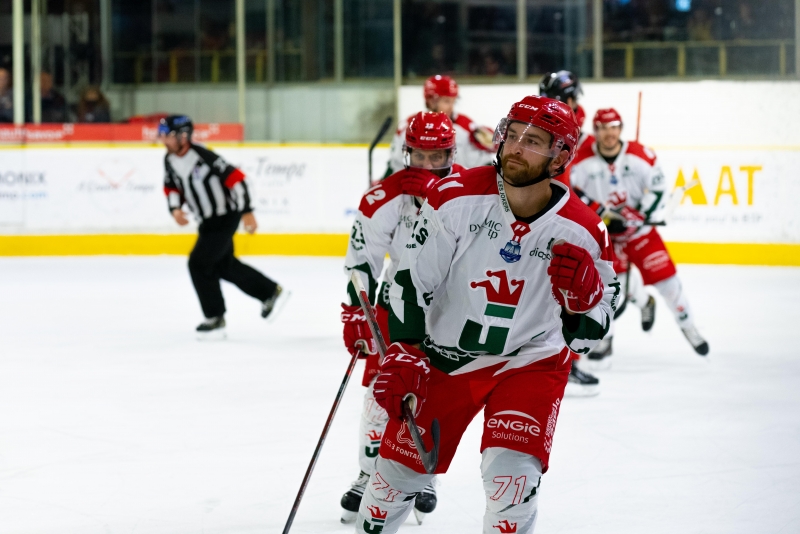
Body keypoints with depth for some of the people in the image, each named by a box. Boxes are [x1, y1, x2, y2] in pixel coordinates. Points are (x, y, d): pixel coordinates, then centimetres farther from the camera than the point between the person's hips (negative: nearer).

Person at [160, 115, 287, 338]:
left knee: (199, 263, -14)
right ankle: (272, 292, 35)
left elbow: (235, 178, -24)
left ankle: (215, 318, -2)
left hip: (225, 217, -9)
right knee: (224, 265, 19)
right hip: (207, 220, 9)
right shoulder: (170, 160, -3)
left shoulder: (204, 157, -27)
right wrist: (175, 208, -5)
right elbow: (172, 186, 14)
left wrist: (246, 212, -22)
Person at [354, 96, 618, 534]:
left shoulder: (582, 233, -14)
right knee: (399, 472, 10)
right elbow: (412, 280, -12)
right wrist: (403, 354, -18)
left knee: (512, 475, -20)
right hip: (442, 358, 1)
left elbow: (587, 335, -6)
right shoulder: (456, 197, -17)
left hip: (529, 361, -1)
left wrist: (585, 293, -27)